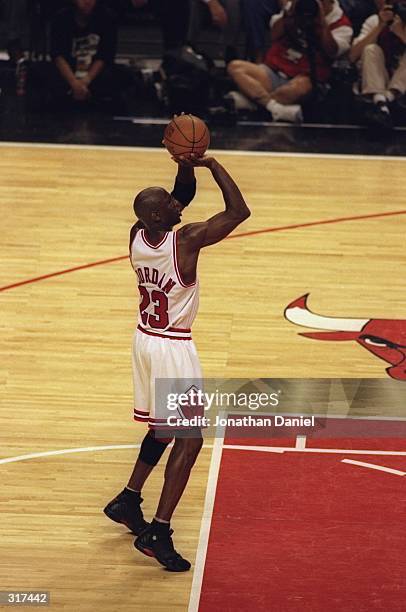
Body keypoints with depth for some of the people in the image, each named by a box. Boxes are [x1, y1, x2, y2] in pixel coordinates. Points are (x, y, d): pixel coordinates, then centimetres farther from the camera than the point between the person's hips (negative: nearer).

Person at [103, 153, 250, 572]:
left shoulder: (137, 236, -4)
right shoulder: (186, 241, -25)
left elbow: (184, 194, 11)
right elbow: (239, 211, -20)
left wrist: (185, 165, -7)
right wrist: (210, 163, -16)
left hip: (146, 338, 8)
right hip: (173, 348, -8)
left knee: (163, 428, 26)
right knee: (190, 440, -3)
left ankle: (128, 501, 35)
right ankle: (158, 533, -8)